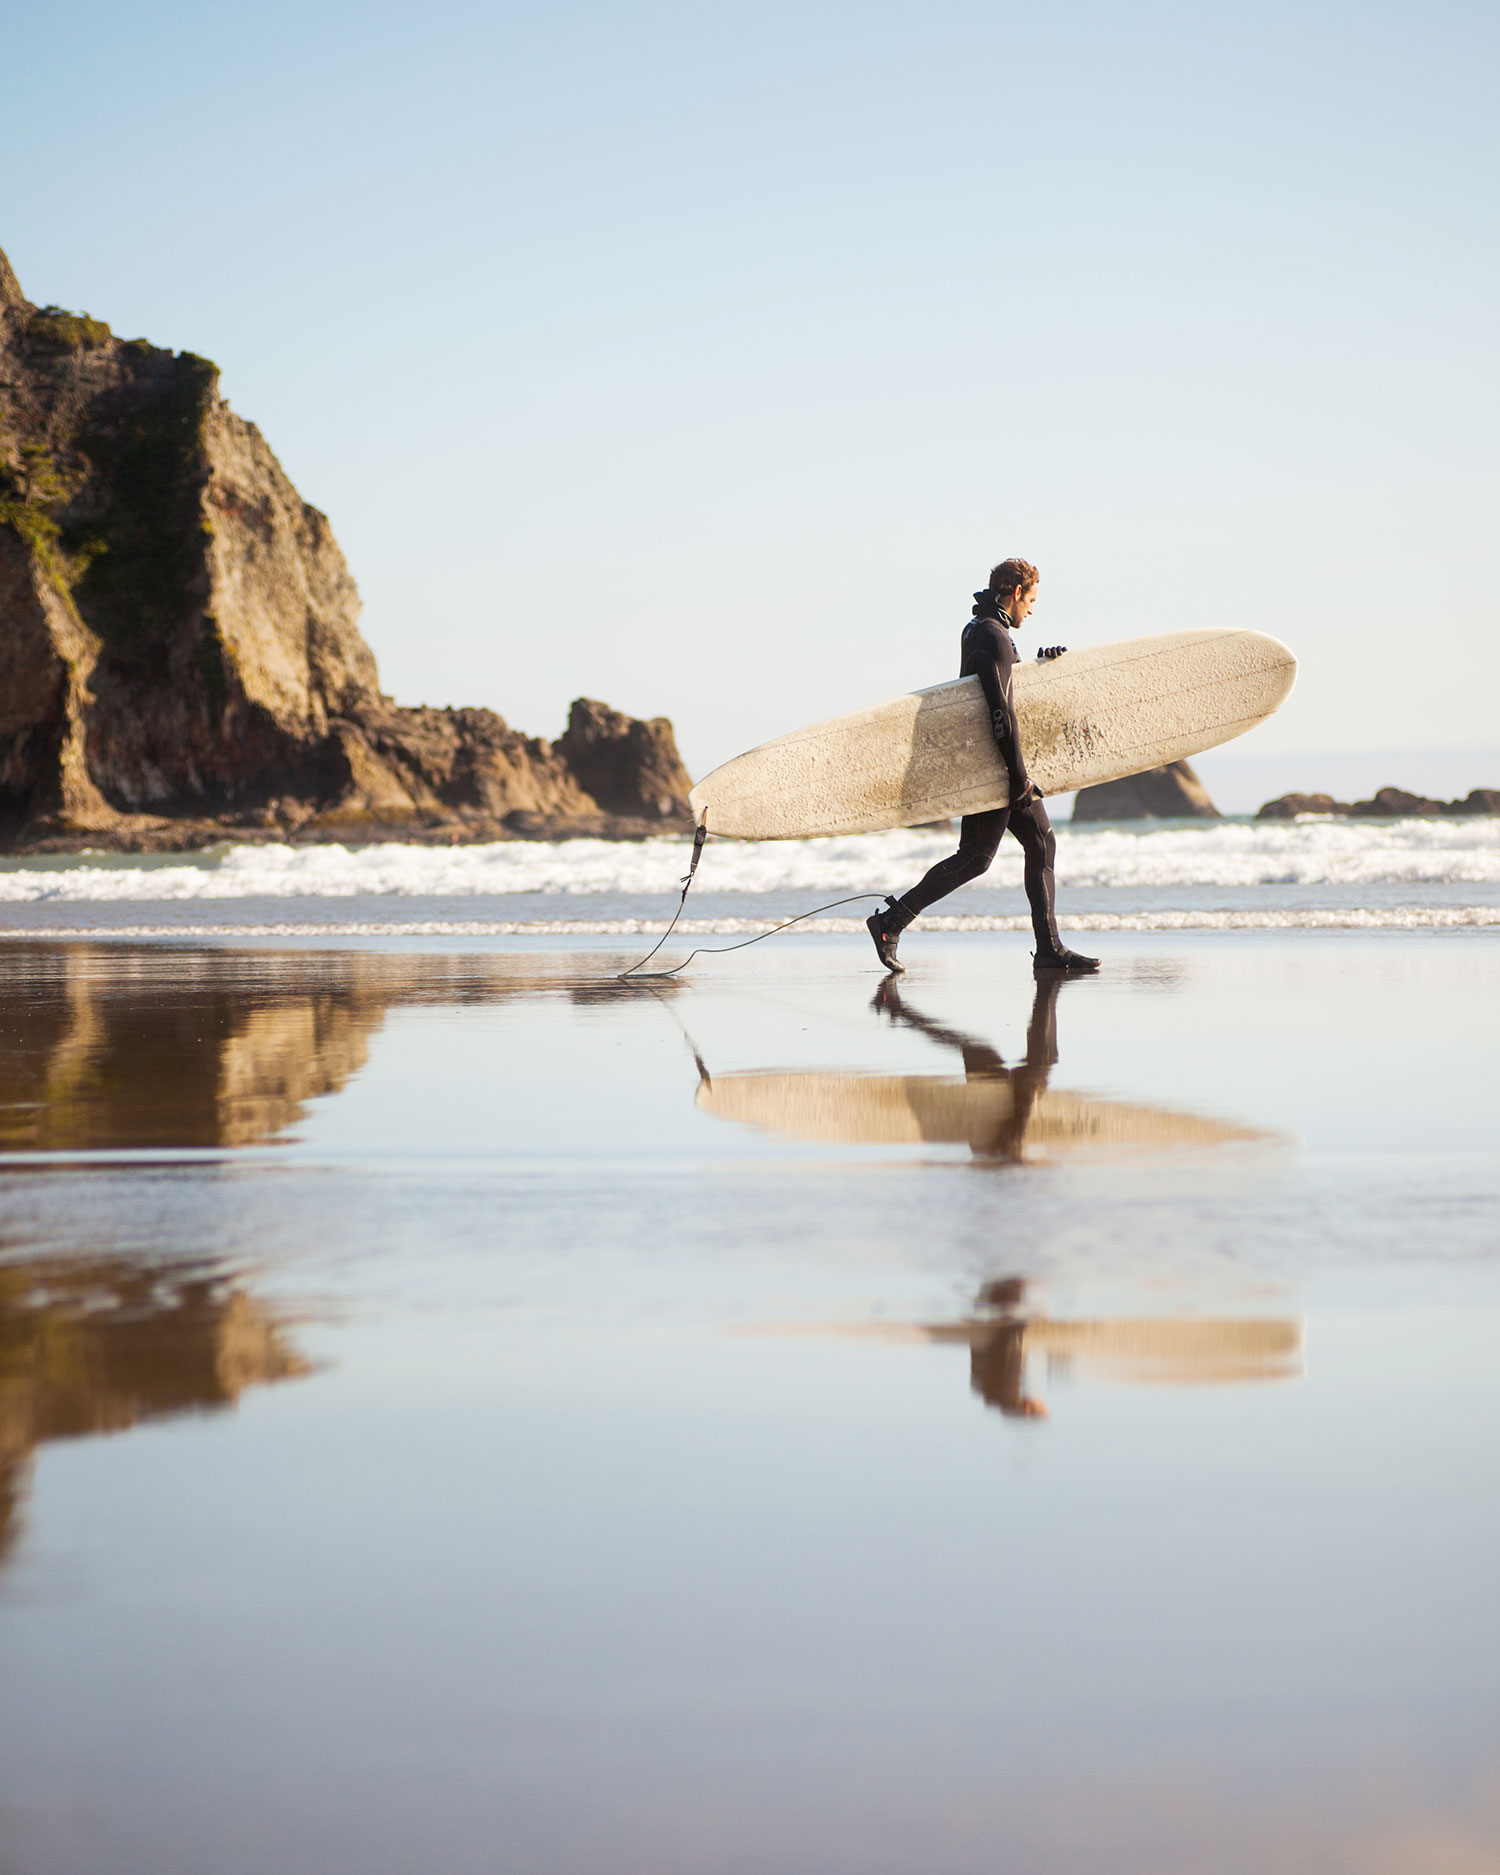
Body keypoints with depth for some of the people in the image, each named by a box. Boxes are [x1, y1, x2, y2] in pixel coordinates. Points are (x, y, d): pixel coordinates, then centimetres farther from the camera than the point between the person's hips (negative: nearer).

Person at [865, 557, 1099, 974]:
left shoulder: (978, 628, 16)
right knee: (976, 856, -9)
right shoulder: (992, 636, -16)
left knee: (1042, 842, 8)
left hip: (996, 767, 11)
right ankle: (891, 923, -5)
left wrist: (1036, 662, 19)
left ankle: (1050, 948, 7)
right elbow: (1000, 711, -22)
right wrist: (1019, 776, -21)